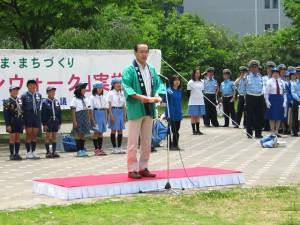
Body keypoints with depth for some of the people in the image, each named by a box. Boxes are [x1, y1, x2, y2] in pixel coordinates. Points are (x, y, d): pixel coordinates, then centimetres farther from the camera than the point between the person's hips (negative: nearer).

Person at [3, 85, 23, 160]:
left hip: (19, 122, 5)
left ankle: (17, 154, 12)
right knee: (12, 138, -4)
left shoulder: (20, 100, 10)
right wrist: (8, 125, -15)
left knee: (18, 138, 7)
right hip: (12, 122, -5)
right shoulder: (7, 102, -6)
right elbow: (5, 114, -9)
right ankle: (12, 155, 1)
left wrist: (23, 122, 11)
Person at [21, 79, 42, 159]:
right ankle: (28, 152, 5)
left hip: (37, 115, 4)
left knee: (35, 135, 8)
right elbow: (22, 108, -3)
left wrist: (37, 112, 10)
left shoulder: (39, 95, 7)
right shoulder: (24, 96, -5)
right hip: (28, 115, -4)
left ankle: (34, 151, 17)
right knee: (29, 134, -1)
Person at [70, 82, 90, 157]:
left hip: (85, 118, 6)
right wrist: (74, 121, -13)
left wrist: (88, 119, 11)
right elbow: (73, 111, -7)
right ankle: (79, 150, -1)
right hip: (78, 117, -6)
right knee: (78, 134, -4)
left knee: (83, 134, 6)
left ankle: (82, 149, 10)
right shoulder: (75, 99, -3)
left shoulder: (85, 99, 15)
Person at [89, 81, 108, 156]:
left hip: (102, 115, 5)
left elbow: (105, 108, 12)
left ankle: (100, 148, 12)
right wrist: (93, 119, -12)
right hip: (96, 114, -5)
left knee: (101, 133, 7)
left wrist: (106, 118, 7)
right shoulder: (92, 97, -4)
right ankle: (96, 149, 3)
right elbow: (91, 109, -7)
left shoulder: (103, 97, 11)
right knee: (96, 132, -2)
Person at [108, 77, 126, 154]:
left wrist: (125, 115, 10)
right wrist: (111, 116, -13)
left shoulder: (122, 93, 11)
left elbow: (124, 105, 13)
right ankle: (114, 148, 2)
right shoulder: (111, 93, -4)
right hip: (114, 111, -5)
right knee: (114, 130, -2)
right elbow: (110, 106, -6)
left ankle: (119, 147, 11)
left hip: (121, 111, 5)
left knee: (120, 130, 5)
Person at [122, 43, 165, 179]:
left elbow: (158, 84, 14)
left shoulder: (152, 69, 15)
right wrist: (139, 97, -26)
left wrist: (157, 95, -7)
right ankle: (132, 169, 1)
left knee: (147, 142, 11)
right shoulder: (129, 70, -5)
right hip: (136, 109, -6)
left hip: (149, 109, 7)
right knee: (133, 142, -4)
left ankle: (143, 168, 20)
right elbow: (126, 87, -14)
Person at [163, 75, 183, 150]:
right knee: (171, 130, 0)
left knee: (176, 130, 11)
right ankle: (170, 145, 8)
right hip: (171, 113, -6)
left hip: (178, 114, 6)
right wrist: (167, 93, -27)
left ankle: (175, 145, 18)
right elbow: (164, 100, -12)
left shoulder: (180, 91, 9)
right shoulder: (169, 90, -9)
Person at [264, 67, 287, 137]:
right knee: (272, 117, 0)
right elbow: (266, 92, -4)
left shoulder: (281, 82, 8)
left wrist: (284, 102, 1)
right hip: (272, 99, -4)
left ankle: (276, 131, 15)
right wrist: (267, 101, -11)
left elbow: (284, 93, 9)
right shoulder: (270, 82, -3)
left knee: (279, 117, 6)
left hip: (280, 99, 4)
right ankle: (272, 132, 8)